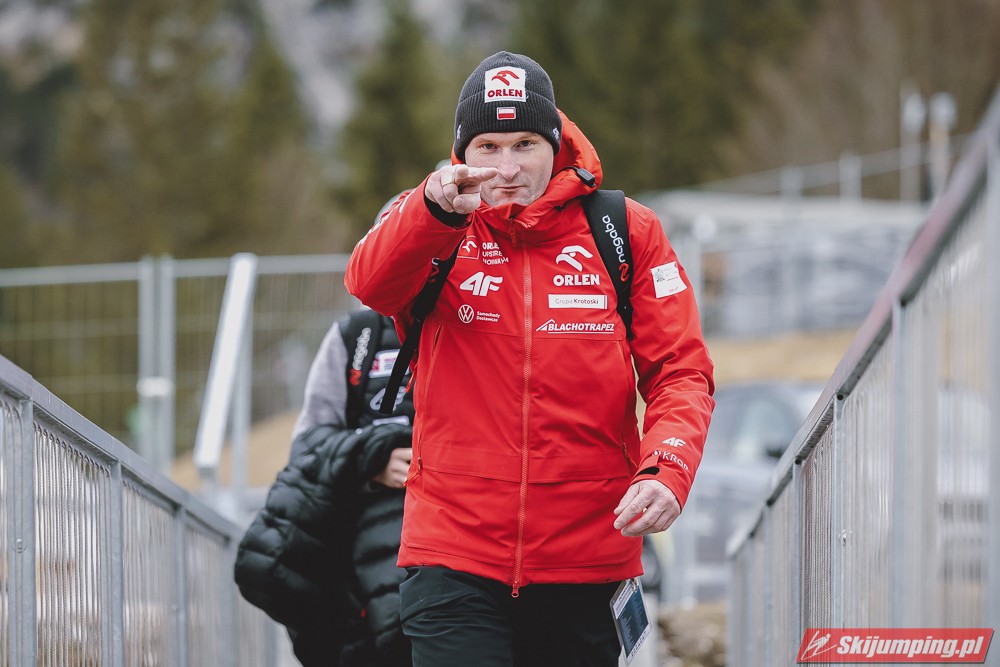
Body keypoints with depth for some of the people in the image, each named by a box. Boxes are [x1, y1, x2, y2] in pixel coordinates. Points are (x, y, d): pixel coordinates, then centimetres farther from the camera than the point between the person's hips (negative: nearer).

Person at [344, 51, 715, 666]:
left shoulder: (626, 233, 6)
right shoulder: (428, 226, 4)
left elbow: (681, 373, 2)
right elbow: (370, 282, -19)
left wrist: (665, 473, -18)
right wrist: (439, 207, -39)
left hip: (585, 559, 2)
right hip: (456, 558, -2)